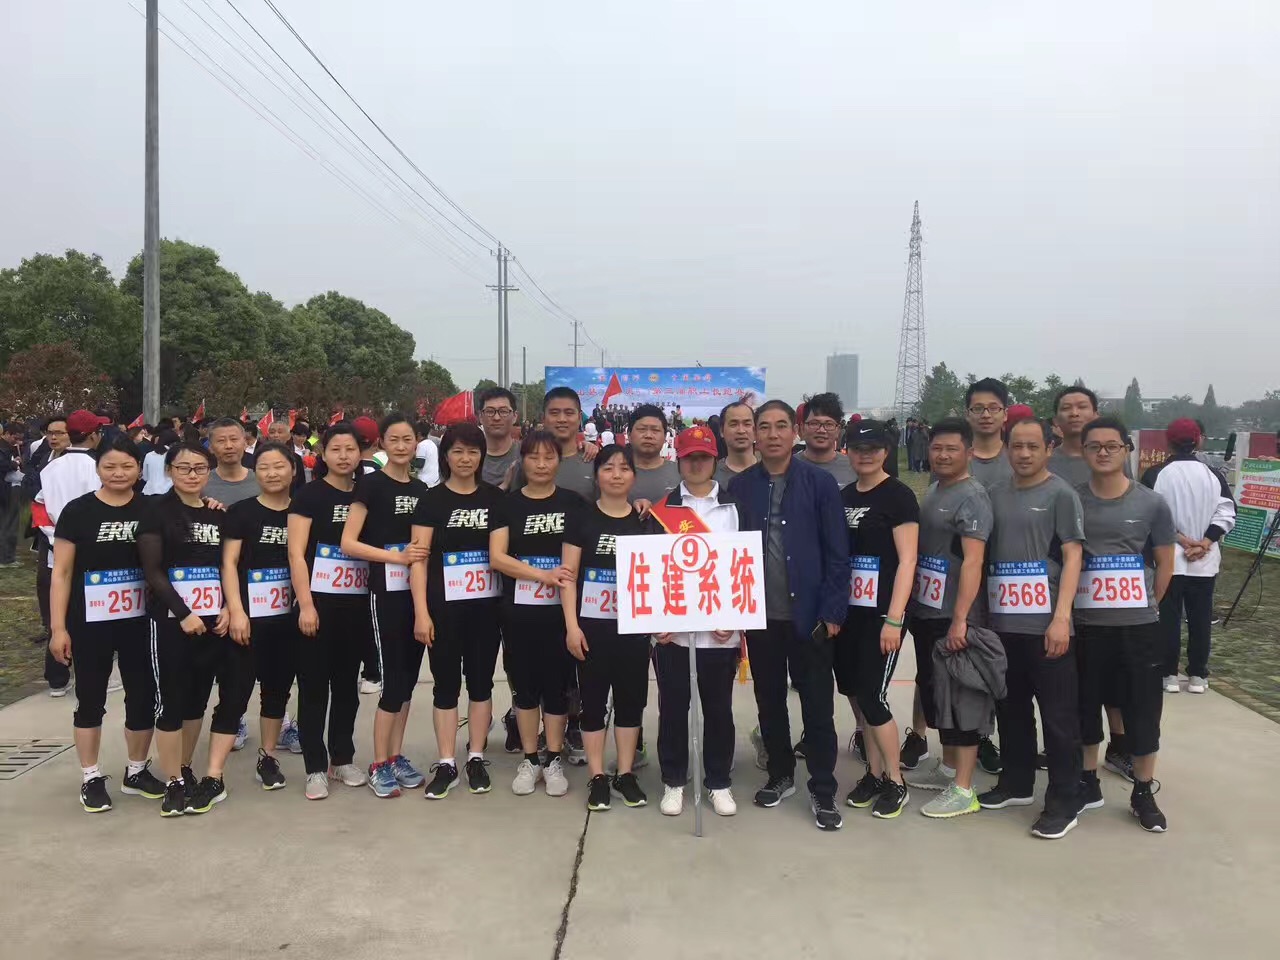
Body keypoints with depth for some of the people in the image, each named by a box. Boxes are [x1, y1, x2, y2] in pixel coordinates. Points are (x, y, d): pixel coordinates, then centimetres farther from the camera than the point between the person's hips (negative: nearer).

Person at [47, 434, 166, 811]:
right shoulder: (78, 511, -4)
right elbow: (61, 573, -3)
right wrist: (58, 627, -8)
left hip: (140, 621, 2)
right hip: (90, 623, -2)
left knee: (143, 696, 9)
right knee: (91, 699, 8)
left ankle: (137, 772, 26)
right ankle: (91, 778, 21)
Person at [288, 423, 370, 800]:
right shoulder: (310, 494, -4)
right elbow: (296, 553, -9)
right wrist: (305, 604, -16)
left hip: (357, 604, 4)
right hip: (319, 601, -4)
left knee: (347, 683, 13)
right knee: (314, 685, 2)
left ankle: (343, 759, 25)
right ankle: (315, 768, 11)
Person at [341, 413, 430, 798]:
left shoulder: (421, 489, 11)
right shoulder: (371, 484, -6)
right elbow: (348, 543, -13)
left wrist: (423, 554, 2)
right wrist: (397, 557, -17)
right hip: (387, 593, -6)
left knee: (409, 677, 11)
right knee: (392, 680, -5)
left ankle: (396, 756, 22)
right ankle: (378, 765, 7)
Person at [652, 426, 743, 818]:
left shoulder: (734, 507, 5)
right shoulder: (663, 507, 4)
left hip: (721, 628, 0)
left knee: (719, 708, 10)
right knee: (672, 707, 9)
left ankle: (719, 782, 24)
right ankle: (673, 782, 23)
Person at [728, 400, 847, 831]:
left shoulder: (820, 483, -4)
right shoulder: (739, 486, 2)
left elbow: (837, 553, -5)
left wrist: (832, 612, -9)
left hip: (808, 614, -2)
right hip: (759, 615, 3)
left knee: (817, 705, 5)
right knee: (769, 700, 14)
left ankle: (823, 790, 16)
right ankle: (780, 775, 31)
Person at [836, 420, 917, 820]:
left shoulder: (899, 496, -7)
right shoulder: (843, 496, 10)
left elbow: (907, 561, -12)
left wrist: (894, 619, -18)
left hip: (881, 613, -6)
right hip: (847, 611, 6)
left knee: (873, 696, -5)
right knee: (855, 693, 10)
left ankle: (896, 783, 13)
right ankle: (874, 773, 25)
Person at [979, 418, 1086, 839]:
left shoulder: (1061, 494, -3)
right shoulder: (994, 493, 12)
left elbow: (1072, 556, -8)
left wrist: (1062, 617, -16)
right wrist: (981, 612, 10)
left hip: (1045, 625, -5)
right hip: (1001, 623, 5)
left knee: (1058, 715, 1)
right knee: (1010, 708, 16)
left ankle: (1064, 801, 11)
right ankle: (1016, 784, 30)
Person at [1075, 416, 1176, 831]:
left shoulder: (1152, 504, -2)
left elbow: (1165, 564, 6)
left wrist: (1144, 606, 5)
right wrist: (1067, 607, -1)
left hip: (1138, 627, 0)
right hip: (1084, 625, 1)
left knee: (1142, 711, 7)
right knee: (1084, 707, 11)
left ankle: (1143, 793, 24)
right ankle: (1088, 784, 29)